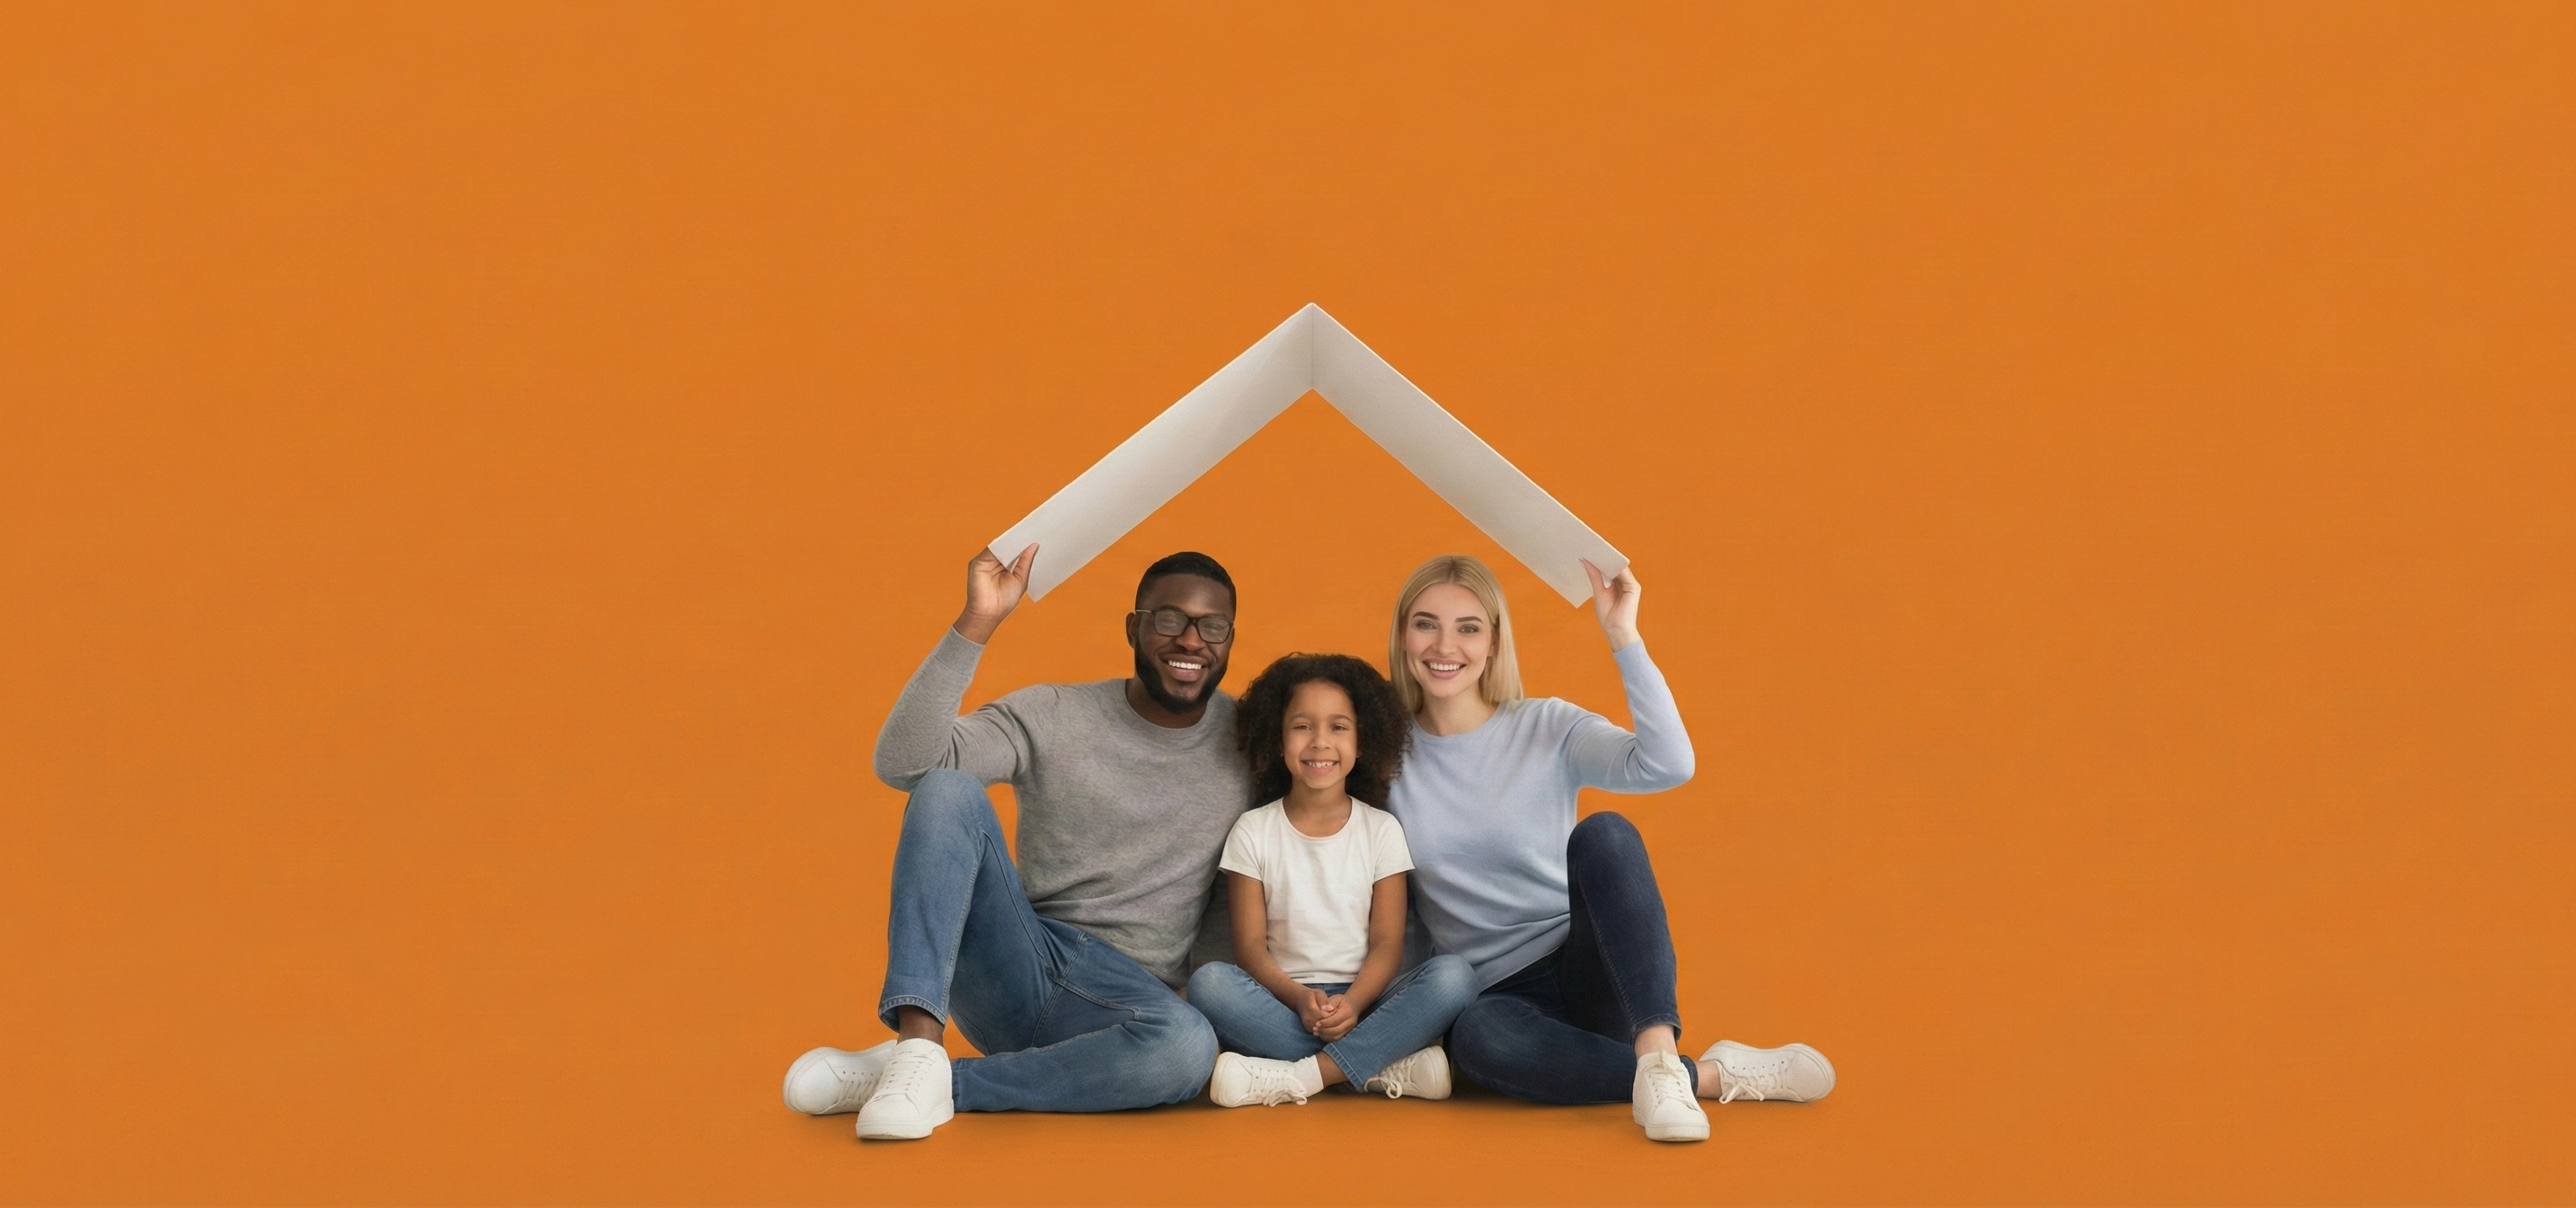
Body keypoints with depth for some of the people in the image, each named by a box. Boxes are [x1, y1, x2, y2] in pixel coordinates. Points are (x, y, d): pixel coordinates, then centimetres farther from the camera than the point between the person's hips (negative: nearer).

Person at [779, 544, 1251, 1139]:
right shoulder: (1053, 717, 0)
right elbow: (901, 761, -14)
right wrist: (977, 623, -20)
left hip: (1125, 1000, 0)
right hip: (1012, 972, 0)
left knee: (1189, 1047, -38)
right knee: (948, 788, -23)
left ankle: (942, 1083, -25)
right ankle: (918, 1043, -34)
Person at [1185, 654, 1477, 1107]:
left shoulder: (1381, 831, 7)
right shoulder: (1254, 832, 6)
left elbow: (1387, 942, -1)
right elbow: (1250, 944, 0)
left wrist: (1352, 1004, -21)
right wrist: (1300, 999, -20)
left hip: (1362, 1002, 1)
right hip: (1283, 1003, 0)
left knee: (1453, 975, -27)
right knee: (1208, 982, -31)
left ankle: (1298, 1078, -33)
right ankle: (1384, 1068, -33)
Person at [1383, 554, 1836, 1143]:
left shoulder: (1549, 729, 0)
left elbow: (1669, 764, -19)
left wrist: (1623, 635, -22)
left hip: (1591, 977, 0)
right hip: (1502, 997, 0)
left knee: (1602, 834, -31)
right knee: (1478, 1035, -39)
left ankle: (1657, 1054, -41)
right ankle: (1710, 1077, -30)